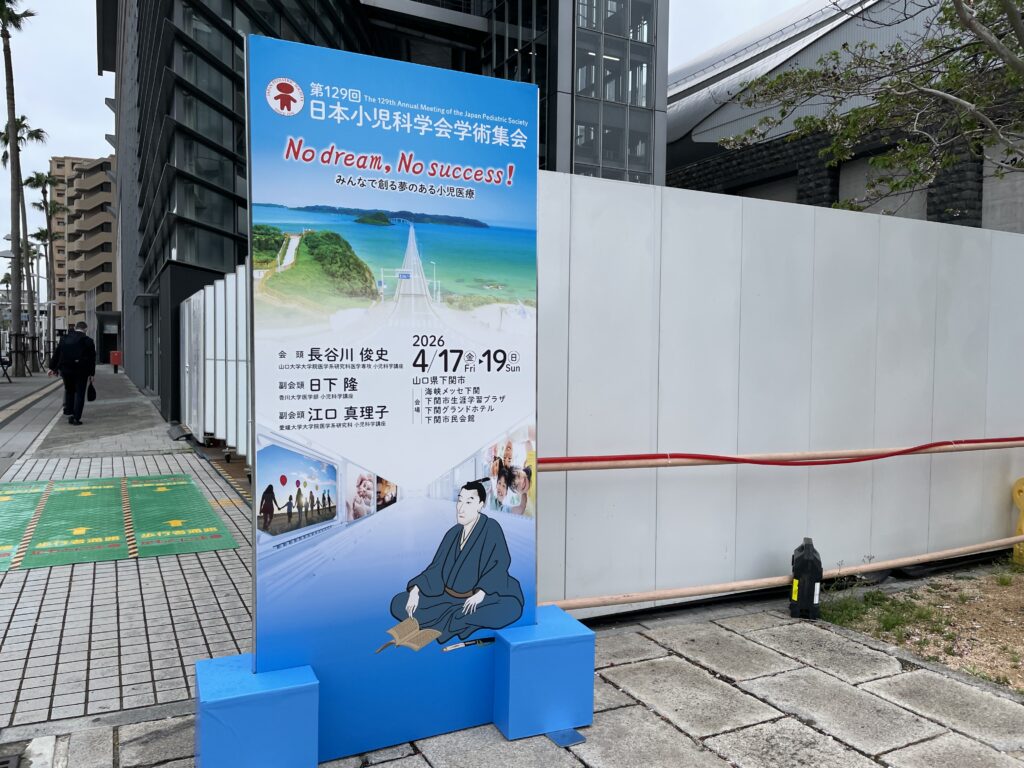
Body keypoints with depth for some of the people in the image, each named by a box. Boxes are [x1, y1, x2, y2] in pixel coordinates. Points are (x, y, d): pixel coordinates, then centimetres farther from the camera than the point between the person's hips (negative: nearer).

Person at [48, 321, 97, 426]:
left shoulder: (65, 338, 8)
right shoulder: (88, 341, -3)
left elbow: (56, 353, 11)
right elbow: (92, 358, -3)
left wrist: (53, 368, 17)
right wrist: (91, 374, 2)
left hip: (65, 369, 3)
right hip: (81, 370, -3)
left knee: (69, 390, 22)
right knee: (79, 393, 1)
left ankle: (68, 412, 17)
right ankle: (76, 418, -3)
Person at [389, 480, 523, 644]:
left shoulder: (491, 528, -12)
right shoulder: (453, 533, 5)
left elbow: (502, 561, -26)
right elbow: (436, 568, 4)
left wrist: (481, 593, -38)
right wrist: (415, 591, -12)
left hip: (481, 600, -5)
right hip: (448, 597, 5)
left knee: (510, 609, -39)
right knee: (398, 603, -7)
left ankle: (442, 622, -22)